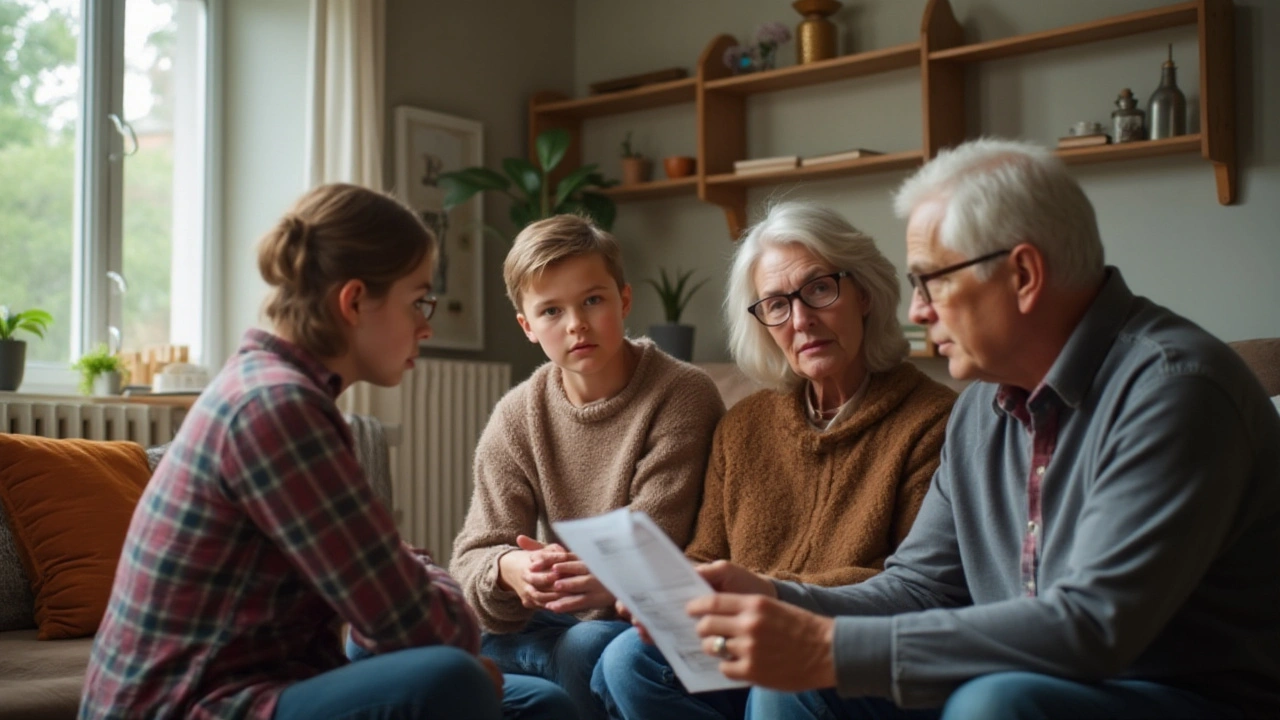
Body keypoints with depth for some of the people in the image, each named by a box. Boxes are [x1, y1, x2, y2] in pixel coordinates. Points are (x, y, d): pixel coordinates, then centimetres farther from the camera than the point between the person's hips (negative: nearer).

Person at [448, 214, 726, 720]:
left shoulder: (682, 395, -13)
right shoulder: (516, 417, -2)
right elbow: (474, 556, -8)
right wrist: (508, 570, -32)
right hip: (553, 620, 5)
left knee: (587, 648, -34)